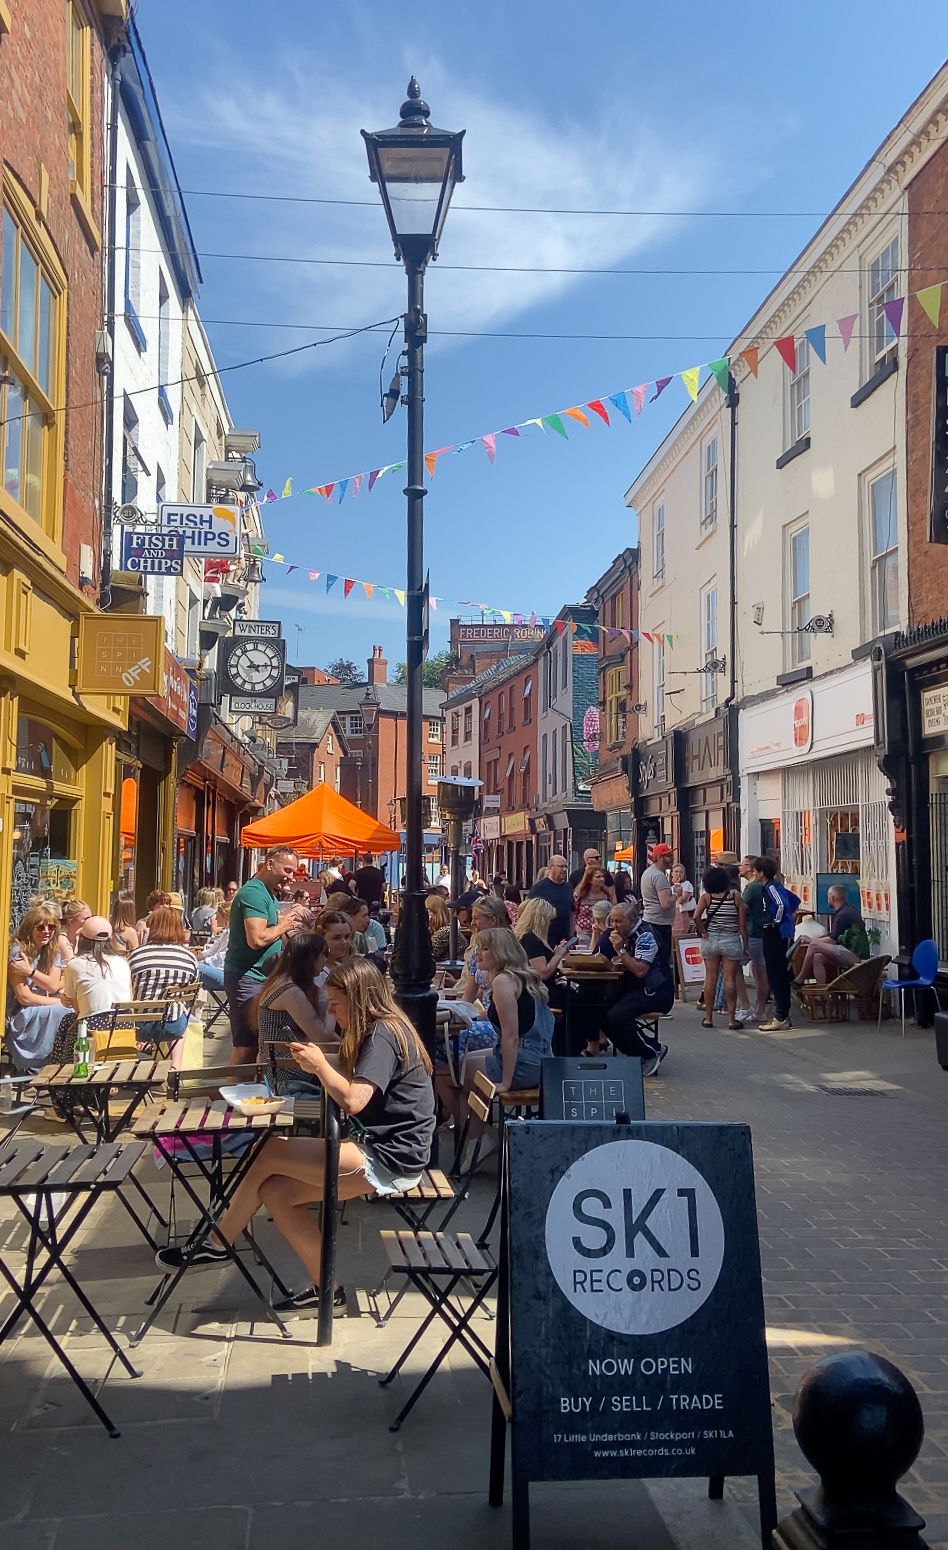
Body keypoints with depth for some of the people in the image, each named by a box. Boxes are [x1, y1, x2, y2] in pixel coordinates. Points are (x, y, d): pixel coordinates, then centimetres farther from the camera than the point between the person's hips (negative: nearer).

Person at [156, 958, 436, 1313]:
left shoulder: (384, 1034, -16)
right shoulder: (379, 1031, 15)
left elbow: (353, 1101, -26)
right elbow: (357, 1090, 14)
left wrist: (321, 1064, -13)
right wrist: (317, 1068, 2)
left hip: (389, 1160, -10)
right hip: (375, 1147, 10)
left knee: (269, 1153, -10)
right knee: (275, 1192, -1)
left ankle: (217, 1245, 9)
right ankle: (326, 1289, 6)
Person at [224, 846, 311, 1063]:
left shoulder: (270, 894, 17)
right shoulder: (254, 893, -15)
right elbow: (257, 939, -26)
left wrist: (290, 919, 6)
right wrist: (282, 925, -12)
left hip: (262, 977, 10)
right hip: (248, 978, -10)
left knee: (250, 1045, 13)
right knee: (247, 1047, -11)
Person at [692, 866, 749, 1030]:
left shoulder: (706, 897, -3)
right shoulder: (735, 896, -3)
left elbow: (696, 917, -17)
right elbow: (742, 923, -2)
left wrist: (703, 932, -2)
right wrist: (745, 946, 4)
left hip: (710, 940, 1)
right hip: (732, 940, -1)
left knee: (710, 978, 7)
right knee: (730, 980, 1)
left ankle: (708, 1017, 12)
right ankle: (731, 1019, 3)